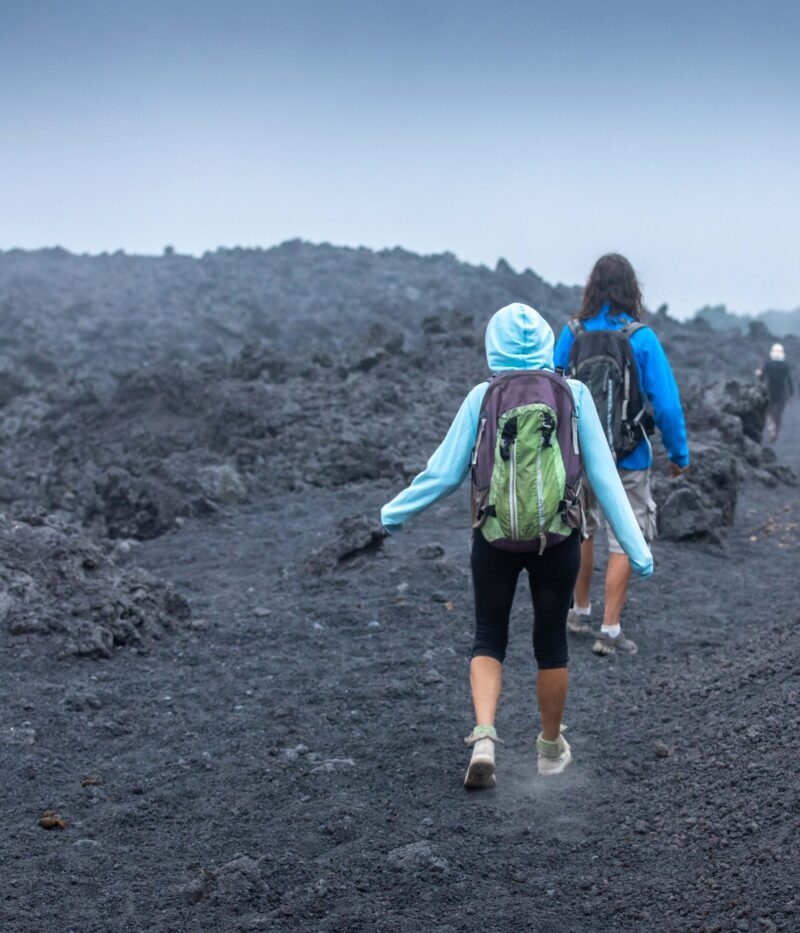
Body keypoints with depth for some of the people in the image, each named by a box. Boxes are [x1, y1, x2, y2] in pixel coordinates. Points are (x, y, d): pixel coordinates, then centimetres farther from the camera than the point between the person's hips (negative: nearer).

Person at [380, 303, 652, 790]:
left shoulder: (482, 398, -4)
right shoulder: (574, 394, -4)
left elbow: (445, 472, -2)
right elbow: (604, 475, -5)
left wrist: (395, 512, 14)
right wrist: (636, 546, -1)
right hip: (558, 536, 1)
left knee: (489, 639, 14)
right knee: (551, 641, 17)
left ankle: (484, 737, -6)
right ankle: (551, 748, 30)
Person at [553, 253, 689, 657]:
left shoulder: (571, 334, -5)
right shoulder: (641, 339, -12)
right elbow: (666, 402, -12)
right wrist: (679, 453, 0)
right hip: (627, 456, -3)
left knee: (581, 532, 21)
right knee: (623, 541, 5)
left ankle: (580, 612, 33)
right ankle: (609, 631, 6)